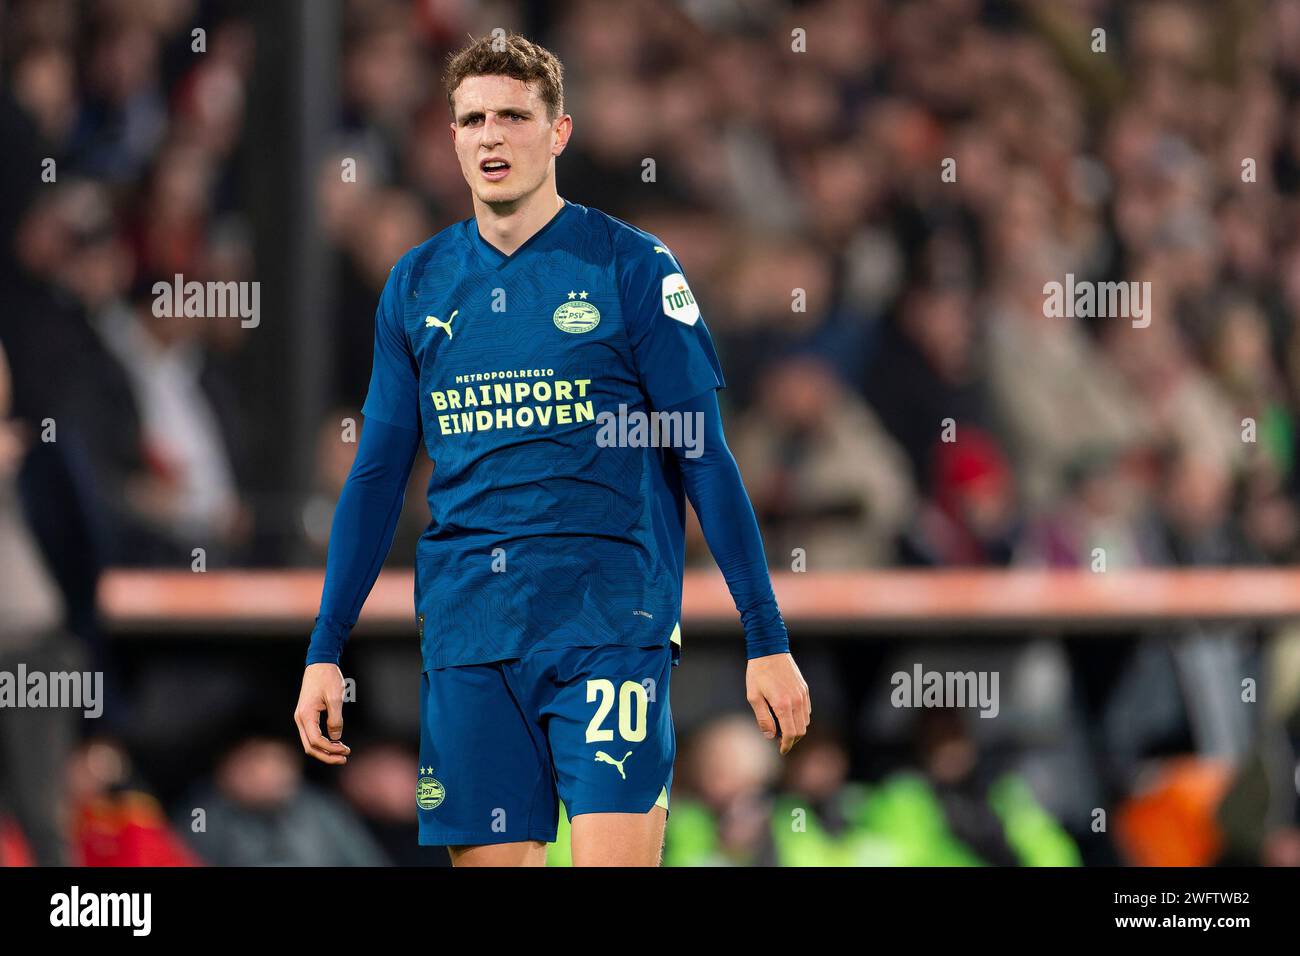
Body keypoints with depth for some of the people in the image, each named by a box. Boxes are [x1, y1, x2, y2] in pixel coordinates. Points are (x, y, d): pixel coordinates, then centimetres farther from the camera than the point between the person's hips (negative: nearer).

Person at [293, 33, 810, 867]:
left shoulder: (632, 267, 0)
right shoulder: (417, 284, 10)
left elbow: (705, 460, -1)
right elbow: (377, 476, 16)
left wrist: (767, 641, -5)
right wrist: (326, 650, 11)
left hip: (610, 630, -4)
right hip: (468, 639, 4)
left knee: (612, 860, -16)